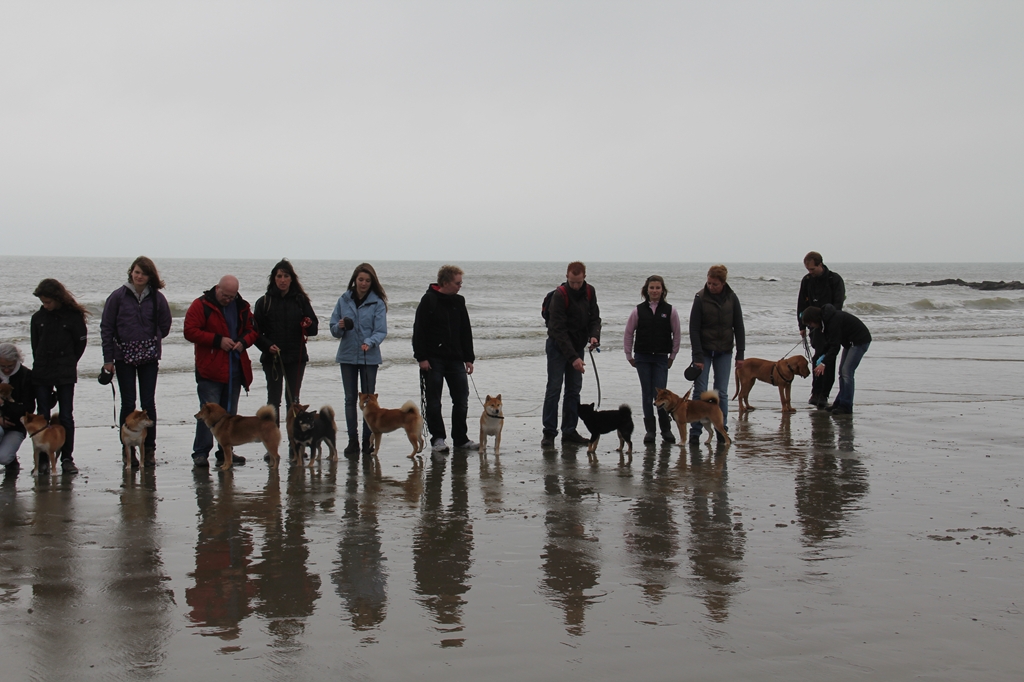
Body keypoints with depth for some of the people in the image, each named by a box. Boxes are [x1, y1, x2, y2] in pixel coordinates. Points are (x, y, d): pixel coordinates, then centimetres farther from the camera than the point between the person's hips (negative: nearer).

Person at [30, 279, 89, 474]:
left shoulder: (73, 316, -4)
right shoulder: (38, 317, 5)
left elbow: (80, 343, 3)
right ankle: (43, 460, 5)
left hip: (65, 375, -2)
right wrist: (41, 365, 7)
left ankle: (67, 458, 7)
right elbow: (35, 345, 13)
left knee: (66, 416, 0)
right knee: (42, 417, 2)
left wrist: (67, 363, 6)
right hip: (41, 375, 3)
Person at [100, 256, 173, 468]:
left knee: (148, 403, 0)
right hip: (124, 357, -1)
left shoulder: (157, 298, 3)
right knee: (128, 404, 0)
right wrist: (108, 358, -1)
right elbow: (106, 327, 1)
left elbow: (164, 327, 13)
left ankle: (149, 449, 7)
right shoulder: (118, 296, -1)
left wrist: (150, 340, 5)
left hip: (149, 357, 1)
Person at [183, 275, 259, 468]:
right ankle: (200, 453, -3)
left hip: (235, 370, 6)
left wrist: (243, 342, -6)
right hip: (209, 370, -5)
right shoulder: (201, 305, -5)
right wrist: (218, 340, -18)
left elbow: (253, 329, 16)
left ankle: (225, 452, 19)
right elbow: (190, 331, -12)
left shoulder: (242, 307, 11)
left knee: (230, 412, 11)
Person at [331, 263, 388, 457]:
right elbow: (334, 329, 6)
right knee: (351, 399, 4)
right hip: (347, 355, 2)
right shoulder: (343, 300, 4)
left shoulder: (377, 303, -3)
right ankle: (352, 441, 7)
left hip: (369, 356, -2)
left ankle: (368, 441, 9)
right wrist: (340, 327, -17)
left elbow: (381, 331, -8)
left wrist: (369, 342, -27)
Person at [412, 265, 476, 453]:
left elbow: (466, 332, 14)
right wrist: (421, 357, -15)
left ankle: (460, 438, 12)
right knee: (434, 402, 1)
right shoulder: (428, 301, -7)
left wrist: (468, 358, 10)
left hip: (455, 359, 5)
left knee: (461, 400, 3)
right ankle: (437, 438, 10)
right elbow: (419, 331, -9)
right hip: (433, 360, -5)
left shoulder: (458, 302, 10)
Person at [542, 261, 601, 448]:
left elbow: (594, 317, 5)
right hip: (558, 347, -6)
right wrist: (573, 357, -28)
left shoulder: (589, 292, -1)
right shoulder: (560, 295, -20)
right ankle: (549, 433, -5)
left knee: (574, 390, 6)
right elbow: (558, 329, -23)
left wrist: (594, 336, -18)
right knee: (554, 388, -8)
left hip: (577, 347, 6)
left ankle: (569, 431, 11)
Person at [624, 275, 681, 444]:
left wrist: (672, 356, 7)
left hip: (661, 358, -1)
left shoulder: (670, 311, 0)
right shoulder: (638, 310, 1)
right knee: (647, 394, 4)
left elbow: (676, 335, 7)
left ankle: (666, 429, 5)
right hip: (642, 357, 1)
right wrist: (629, 355, 8)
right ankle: (649, 430, 11)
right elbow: (628, 333, 8)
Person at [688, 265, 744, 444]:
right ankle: (695, 431, 3)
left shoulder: (732, 298, -2)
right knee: (700, 392, -2)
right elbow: (694, 329, -11)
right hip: (704, 350, -2)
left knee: (722, 393, 4)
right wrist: (698, 357, -16)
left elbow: (738, 327, 3)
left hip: (724, 351, 2)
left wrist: (740, 354, -1)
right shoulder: (700, 298, -10)